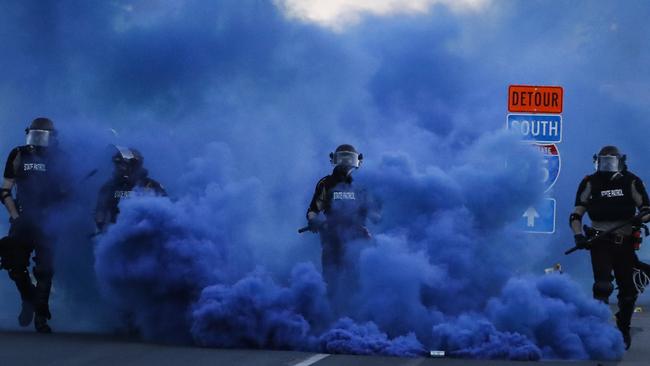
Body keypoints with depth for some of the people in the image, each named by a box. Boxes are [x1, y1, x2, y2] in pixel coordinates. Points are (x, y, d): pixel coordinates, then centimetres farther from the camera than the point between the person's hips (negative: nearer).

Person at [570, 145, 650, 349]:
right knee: (603, 286, -17)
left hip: (625, 243, 2)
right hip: (600, 242, -2)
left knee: (628, 290, 9)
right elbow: (576, 214, 3)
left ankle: (624, 329, 31)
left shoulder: (631, 182, 1)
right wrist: (578, 235, -13)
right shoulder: (590, 183, 1)